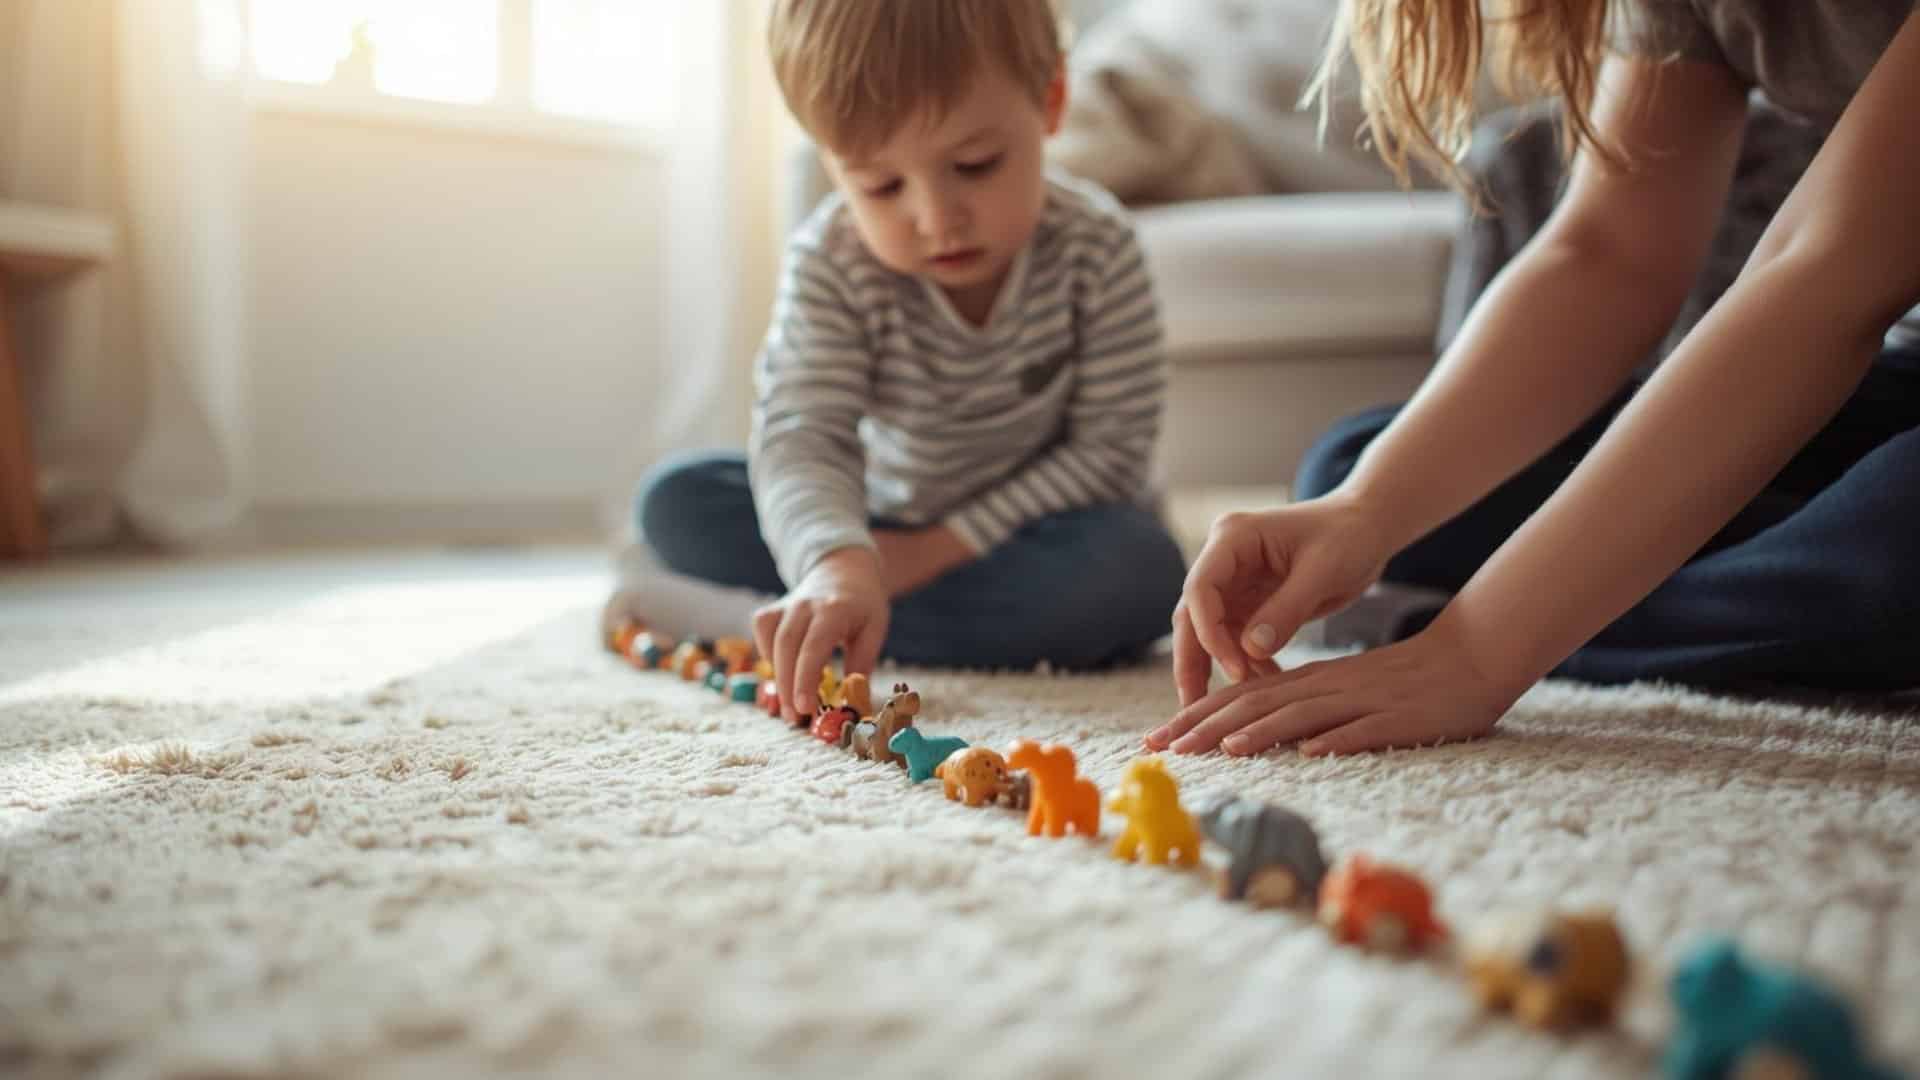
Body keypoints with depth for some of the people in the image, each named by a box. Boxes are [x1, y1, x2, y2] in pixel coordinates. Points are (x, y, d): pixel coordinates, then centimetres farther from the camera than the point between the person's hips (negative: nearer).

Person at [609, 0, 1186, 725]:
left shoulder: (1097, 248, -22)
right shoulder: (830, 263, -21)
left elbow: (1110, 448, -19)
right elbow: (803, 431, -34)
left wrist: (945, 546, -23)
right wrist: (837, 561, -56)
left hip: (1025, 525, 0)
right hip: (882, 524, 1)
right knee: (675, 502, -11)